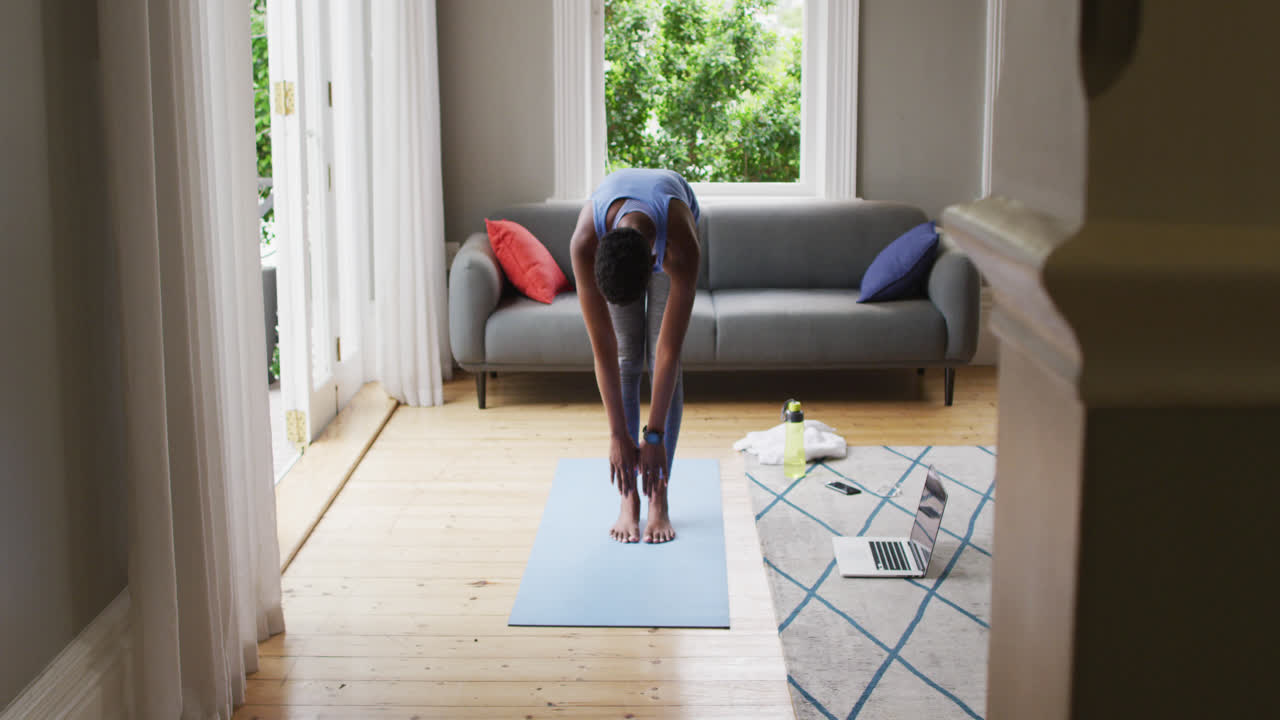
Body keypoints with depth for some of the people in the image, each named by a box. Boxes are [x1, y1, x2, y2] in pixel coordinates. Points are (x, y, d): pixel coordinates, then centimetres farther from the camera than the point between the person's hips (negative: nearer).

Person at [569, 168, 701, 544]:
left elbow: (670, 350, -38)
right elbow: (603, 350, -35)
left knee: (660, 358, -11)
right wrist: (618, 436, -31)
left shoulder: (683, 246, -46)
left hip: (668, 229, -1)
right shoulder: (585, 242, -43)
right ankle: (629, 499, -4)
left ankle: (658, 499, -5)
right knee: (626, 358, -10)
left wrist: (654, 436, -33)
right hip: (610, 230, 1)